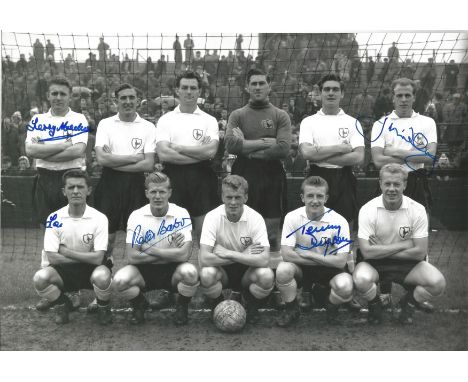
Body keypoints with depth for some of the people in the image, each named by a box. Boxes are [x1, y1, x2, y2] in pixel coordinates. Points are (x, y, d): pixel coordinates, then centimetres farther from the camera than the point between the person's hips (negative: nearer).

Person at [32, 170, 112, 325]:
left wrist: (65, 251, -14)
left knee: (103, 276, -36)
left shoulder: (99, 218, -14)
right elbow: (53, 258, -12)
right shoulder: (55, 219, -9)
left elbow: (97, 259, -19)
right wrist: (87, 258, -12)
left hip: (91, 270, -1)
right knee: (40, 278, -28)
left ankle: (103, 307, 1)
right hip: (65, 271, 2)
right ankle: (62, 305, 6)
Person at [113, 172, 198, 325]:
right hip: (145, 271, 1)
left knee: (190, 273, -34)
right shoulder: (137, 216, -9)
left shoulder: (181, 215, -12)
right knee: (120, 280, -28)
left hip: (172, 270, -1)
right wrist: (170, 252, -15)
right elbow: (132, 256, -15)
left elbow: (184, 254, -21)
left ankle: (182, 307, 2)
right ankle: (139, 305, 8)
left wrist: (149, 250, -16)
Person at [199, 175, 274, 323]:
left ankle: (252, 307, 3)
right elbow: (205, 259, -28)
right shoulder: (213, 217, -18)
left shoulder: (255, 218, -17)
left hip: (247, 270, 0)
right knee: (206, 274, -33)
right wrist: (244, 255, -26)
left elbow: (264, 260, -27)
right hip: (222, 271, 0)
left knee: (267, 276, -31)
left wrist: (229, 254, -27)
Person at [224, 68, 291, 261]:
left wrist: (247, 147, -9)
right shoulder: (237, 115, 6)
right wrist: (265, 142, -12)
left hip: (272, 176, 0)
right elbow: (230, 144, -10)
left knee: (272, 234, 7)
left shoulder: (281, 116, 4)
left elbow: (283, 149, -10)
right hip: (244, 176, 1)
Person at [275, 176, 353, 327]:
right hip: (301, 268, 1)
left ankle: (332, 308, 6)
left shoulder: (339, 222, -15)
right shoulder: (293, 218, -13)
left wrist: (307, 254, -19)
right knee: (283, 270, -32)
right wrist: (326, 260, -20)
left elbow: (341, 262, -19)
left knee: (345, 286, -32)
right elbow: (286, 254, -20)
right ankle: (291, 309, -2)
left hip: (329, 270, -1)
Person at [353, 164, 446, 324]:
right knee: (361, 280, -35)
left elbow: (420, 252, -13)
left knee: (437, 282, -25)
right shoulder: (368, 210, -15)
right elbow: (367, 252, -22)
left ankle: (409, 303, 9)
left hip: (407, 263, 2)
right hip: (374, 263, -1)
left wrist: (381, 250, -16)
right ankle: (375, 304, 4)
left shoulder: (417, 210, -12)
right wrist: (404, 245, -20)